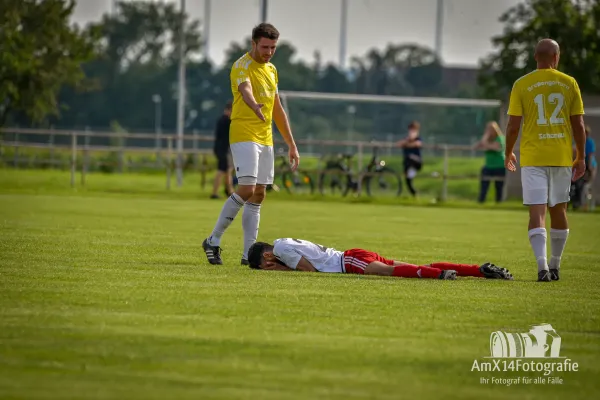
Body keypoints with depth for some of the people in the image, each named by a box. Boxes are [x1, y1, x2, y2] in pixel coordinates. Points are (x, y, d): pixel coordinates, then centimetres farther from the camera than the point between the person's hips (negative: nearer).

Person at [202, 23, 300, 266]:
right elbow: (246, 89, -32)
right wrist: (254, 105, -55)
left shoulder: (271, 70, 17)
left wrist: (291, 144, 22)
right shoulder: (242, 66, -9)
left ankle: (249, 253, 6)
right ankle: (213, 240, -5)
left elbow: (277, 109, 23)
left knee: (258, 196, 5)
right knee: (246, 190, -16)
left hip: (265, 139, 8)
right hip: (244, 135, -8)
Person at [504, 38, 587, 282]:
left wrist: (508, 153, 13)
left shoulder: (521, 85, -2)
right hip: (562, 157, 2)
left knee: (537, 212, -6)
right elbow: (578, 124, 3)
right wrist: (581, 158, 12)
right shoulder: (569, 83, 3)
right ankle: (554, 266, 24)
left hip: (532, 157, -2)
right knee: (558, 210, 16)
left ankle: (542, 265, -21)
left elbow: (513, 125, -3)